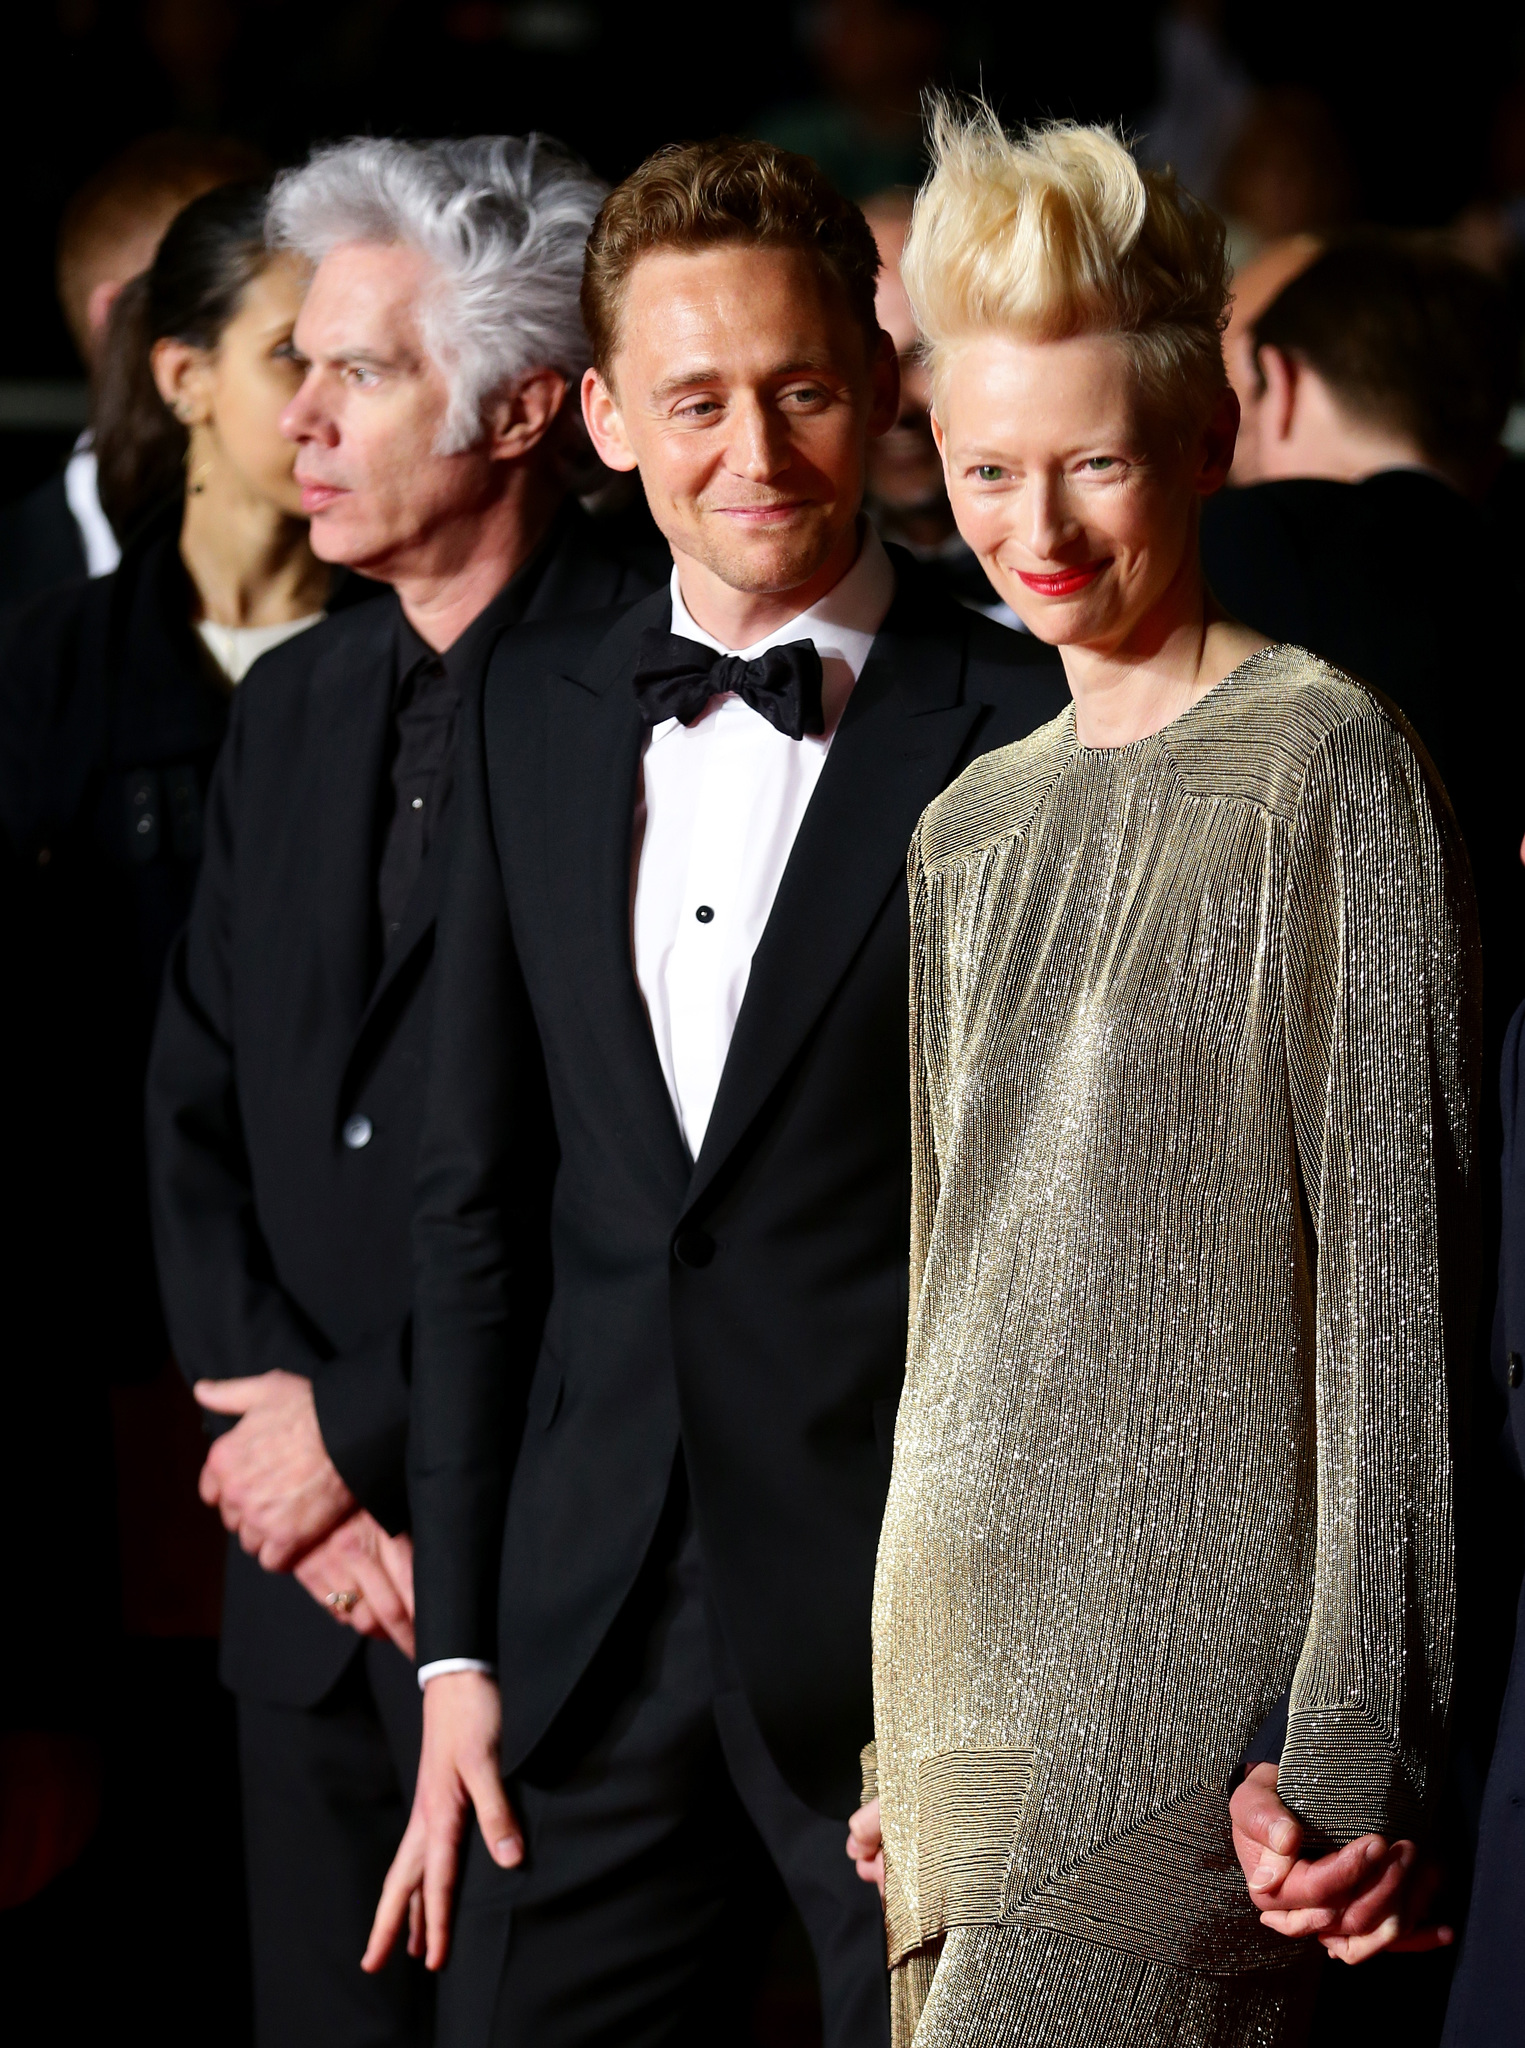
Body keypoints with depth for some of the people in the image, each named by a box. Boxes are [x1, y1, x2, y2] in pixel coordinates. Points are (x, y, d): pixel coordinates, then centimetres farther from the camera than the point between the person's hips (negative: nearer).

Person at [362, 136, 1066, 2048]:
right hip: (594, 1626, 4)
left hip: (924, 1628, -4)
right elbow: (475, 1190, 12)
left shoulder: (1029, 729, -6)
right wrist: (457, 1643, 9)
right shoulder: (539, 710, 10)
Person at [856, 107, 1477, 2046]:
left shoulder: (1326, 774, -6)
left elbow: (1396, 1282, -10)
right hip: (971, 1699, 7)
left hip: (1191, 1716, -7)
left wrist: (1351, 1754, -15)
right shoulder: (970, 831, 16)